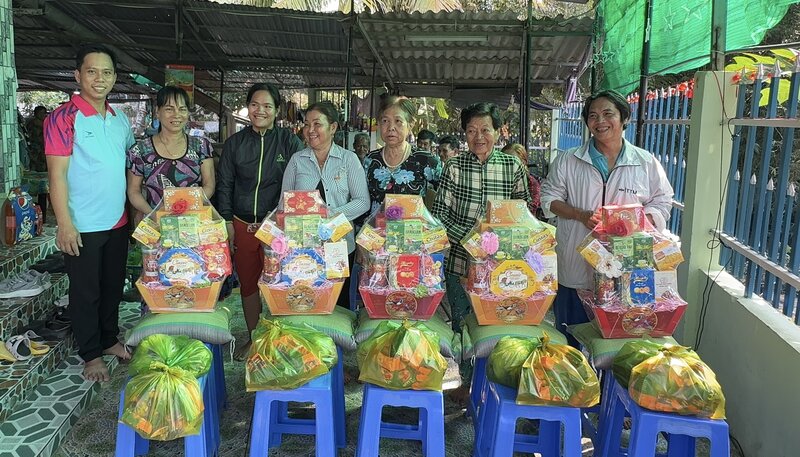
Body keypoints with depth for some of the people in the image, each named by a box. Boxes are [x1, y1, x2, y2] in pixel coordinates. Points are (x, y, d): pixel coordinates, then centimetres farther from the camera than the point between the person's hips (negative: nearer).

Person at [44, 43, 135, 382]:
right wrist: (64, 224, -19)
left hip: (117, 223, 6)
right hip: (82, 227, -6)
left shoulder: (120, 119, 8)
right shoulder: (64, 118, -11)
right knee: (85, 292, 7)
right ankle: (91, 354, 22)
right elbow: (57, 174, -14)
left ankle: (109, 339, 35)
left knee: (114, 286, 17)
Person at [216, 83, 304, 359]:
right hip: (241, 225, 3)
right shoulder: (234, 143, 7)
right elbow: (224, 185, 9)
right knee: (248, 284, 13)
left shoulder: (290, 142, -1)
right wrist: (227, 222, 2)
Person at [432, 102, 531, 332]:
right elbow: (439, 213, -6)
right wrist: (467, 237, -19)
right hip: (460, 260, -1)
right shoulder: (454, 167, -4)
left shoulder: (513, 167, 0)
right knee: (460, 324, 13)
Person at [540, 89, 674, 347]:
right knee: (571, 340, 11)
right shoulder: (567, 162, 4)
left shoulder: (647, 164, 4)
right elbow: (550, 198, 5)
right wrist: (581, 215, -12)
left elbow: (661, 205, 6)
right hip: (576, 269, 0)